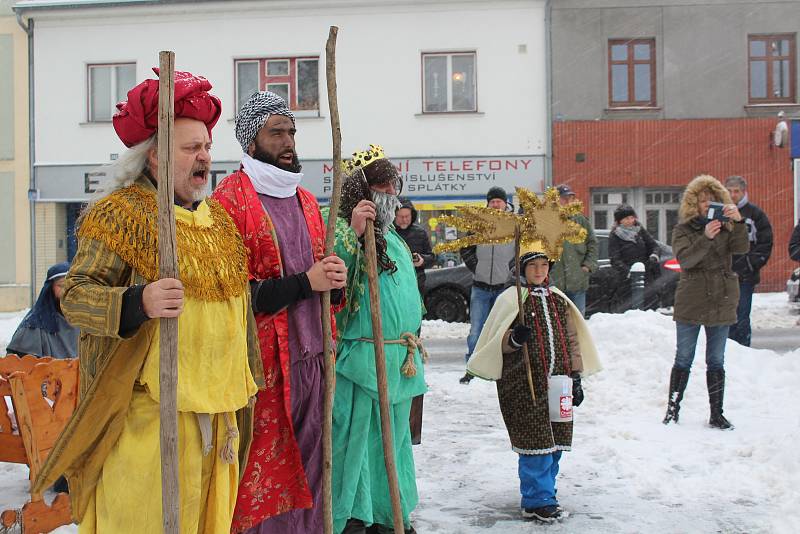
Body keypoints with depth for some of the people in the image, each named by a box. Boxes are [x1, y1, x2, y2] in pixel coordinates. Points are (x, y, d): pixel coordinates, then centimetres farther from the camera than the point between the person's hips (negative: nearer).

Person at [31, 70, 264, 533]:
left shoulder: (218, 219, 14)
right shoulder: (121, 214, -7)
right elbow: (75, 295, -12)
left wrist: (243, 384, 25)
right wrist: (137, 303, -29)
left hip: (216, 409, 7)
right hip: (147, 413, -6)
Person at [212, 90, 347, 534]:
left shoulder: (305, 200, 17)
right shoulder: (230, 199, -6)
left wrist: (335, 280, 3)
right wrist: (303, 283, -17)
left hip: (310, 359, 7)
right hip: (262, 361, -7)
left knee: (306, 471, 12)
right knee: (261, 478, -1)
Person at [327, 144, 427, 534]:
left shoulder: (394, 239, 19)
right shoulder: (339, 230, -9)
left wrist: (412, 352, 27)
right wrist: (353, 234, -33)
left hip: (400, 364, 9)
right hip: (359, 364, -9)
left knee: (393, 442, 17)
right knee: (354, 441, -3)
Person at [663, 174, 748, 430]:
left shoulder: (726, 227, 6)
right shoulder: (683, 230, 0)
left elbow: (742, 248, -13)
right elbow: (684, 258, -17)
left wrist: (738, 222, -30)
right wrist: (706, 238, -32)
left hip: (722, 303, 2)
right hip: (690, 303, -2)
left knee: (716, 362, 9)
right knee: (683, 359, 4)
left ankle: (716, 414, 15)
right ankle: (673, 408, 13)